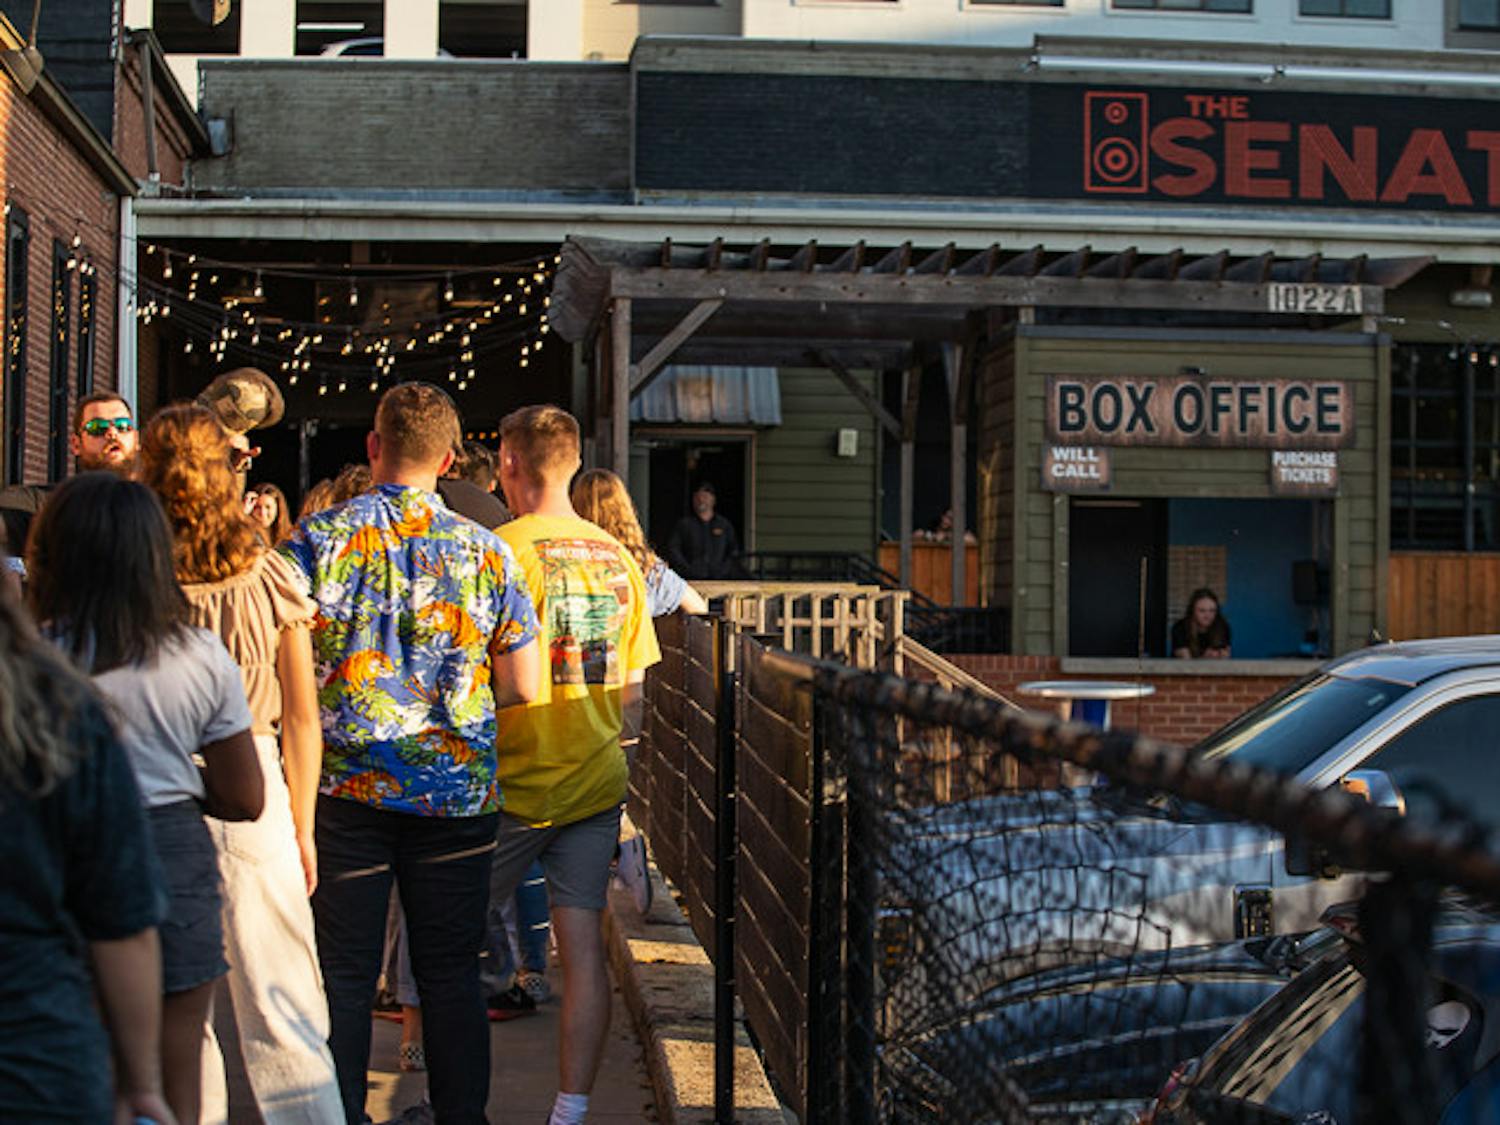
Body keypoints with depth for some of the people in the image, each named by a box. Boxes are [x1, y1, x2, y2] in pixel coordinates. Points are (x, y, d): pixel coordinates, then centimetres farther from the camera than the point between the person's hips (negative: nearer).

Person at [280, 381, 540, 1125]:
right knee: (451, 973, 10)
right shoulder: (487, 553, 1)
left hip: (345, 785, -1)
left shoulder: (317, 538, -3)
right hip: (458, 789, 1)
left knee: (343, 973, 6)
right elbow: (521, 691, 2)